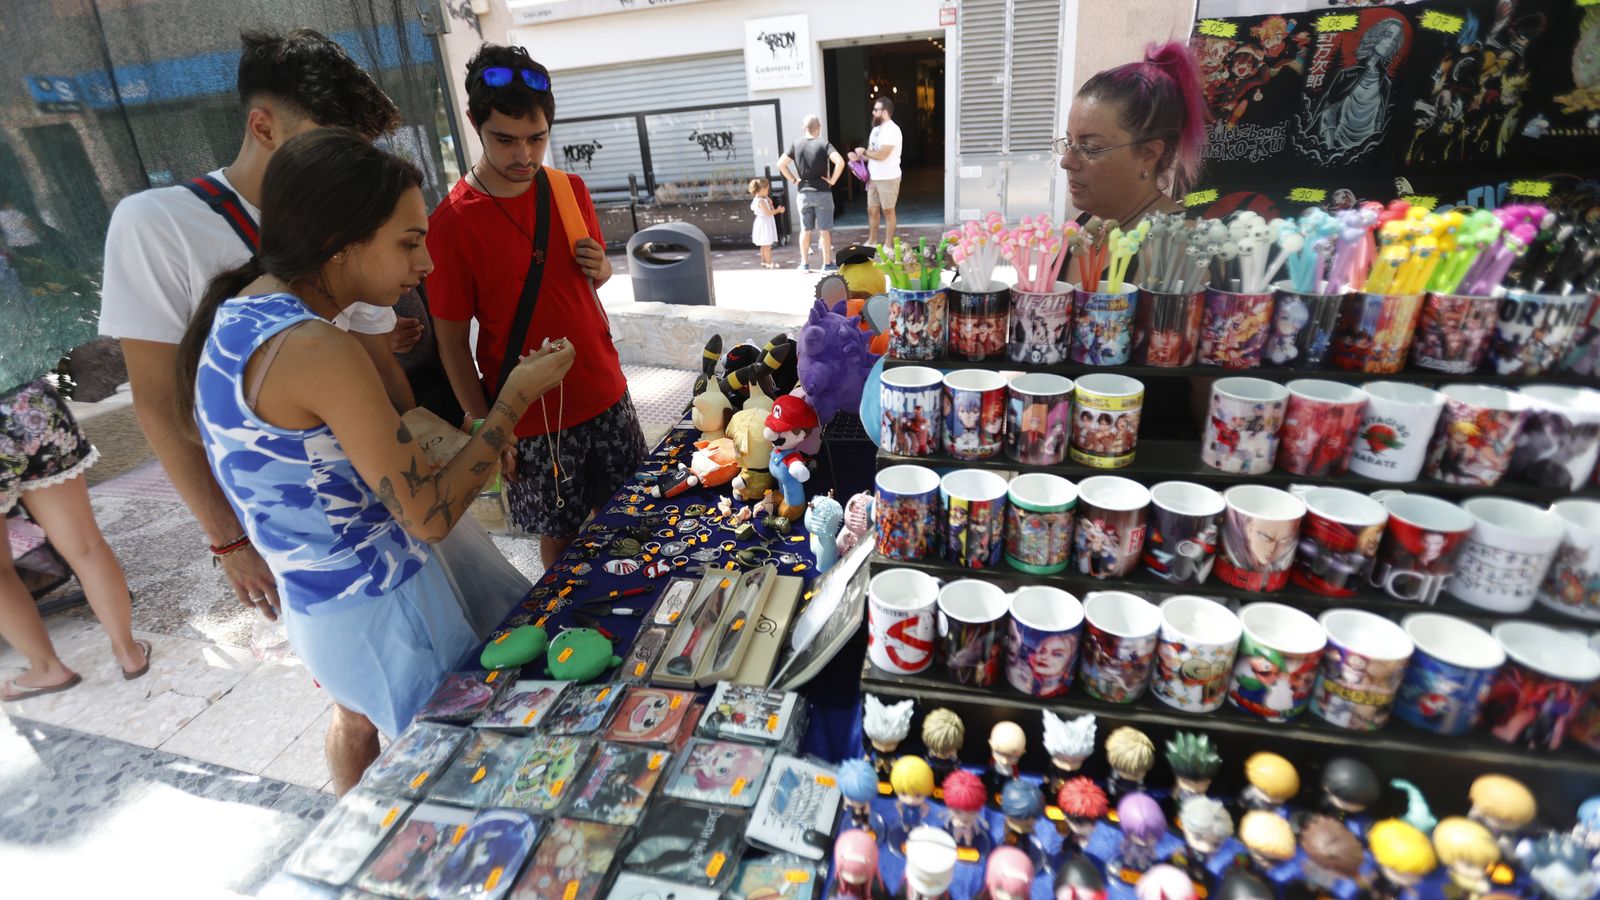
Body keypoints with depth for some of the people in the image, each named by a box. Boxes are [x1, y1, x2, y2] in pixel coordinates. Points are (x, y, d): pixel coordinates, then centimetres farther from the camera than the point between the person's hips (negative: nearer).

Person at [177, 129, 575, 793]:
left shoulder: (234, 315, 0)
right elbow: (431, 515, -25)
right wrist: (515, 397, -18)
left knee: (357, 714, 32)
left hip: (311, 598, 10)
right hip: (380, 608, -10)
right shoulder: (316, 349, -28)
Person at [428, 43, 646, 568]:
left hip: (605, 393, 5)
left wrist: (600, 269, -7)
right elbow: (452, 344, -9)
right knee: (560, 534, 11)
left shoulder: (570, 189, 1)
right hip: (532, 418, -4)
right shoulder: (451, 224, -13)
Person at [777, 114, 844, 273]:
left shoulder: (796, 145, 2)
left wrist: (793, 180, 3)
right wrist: (832, 180, -11)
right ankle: (827, 263, 8)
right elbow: (840, 162, -22)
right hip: (822, 193, -3)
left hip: (803, 193, 3)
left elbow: (780, 164, -1)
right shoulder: (824, 144, -8)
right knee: (824, 230, 4)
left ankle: (804, 264, 14)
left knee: (805, 230, 10)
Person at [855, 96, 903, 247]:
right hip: (874, 177, 8)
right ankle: (871, 241, 26)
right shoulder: (877, 128, 12)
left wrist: (863, 152, -12)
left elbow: (881, 155, -25)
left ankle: (888, 245, 10)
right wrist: (859, 157, -3)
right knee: (871, 210, 13)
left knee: (888, 211, 2)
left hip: (888, 178, -8)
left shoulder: (892, 130, -17)